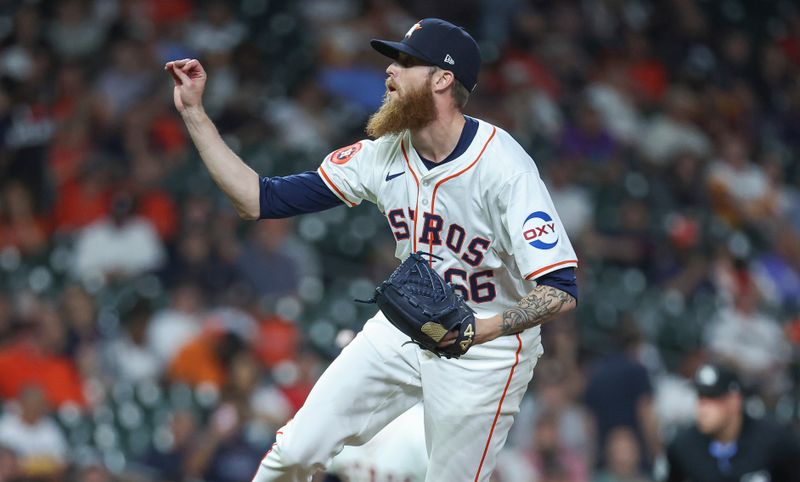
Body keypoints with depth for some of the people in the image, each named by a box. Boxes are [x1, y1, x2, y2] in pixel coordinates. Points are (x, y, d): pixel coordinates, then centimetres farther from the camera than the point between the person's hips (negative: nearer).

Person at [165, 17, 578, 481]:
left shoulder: (502, 165, -24)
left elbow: (561, 290, -29)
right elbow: (260, 199, -3)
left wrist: (477, 330, -44)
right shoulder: (384, 154, -5)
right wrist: (194, 112, -7)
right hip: (403, 330, 5)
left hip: (486, 349, -5)